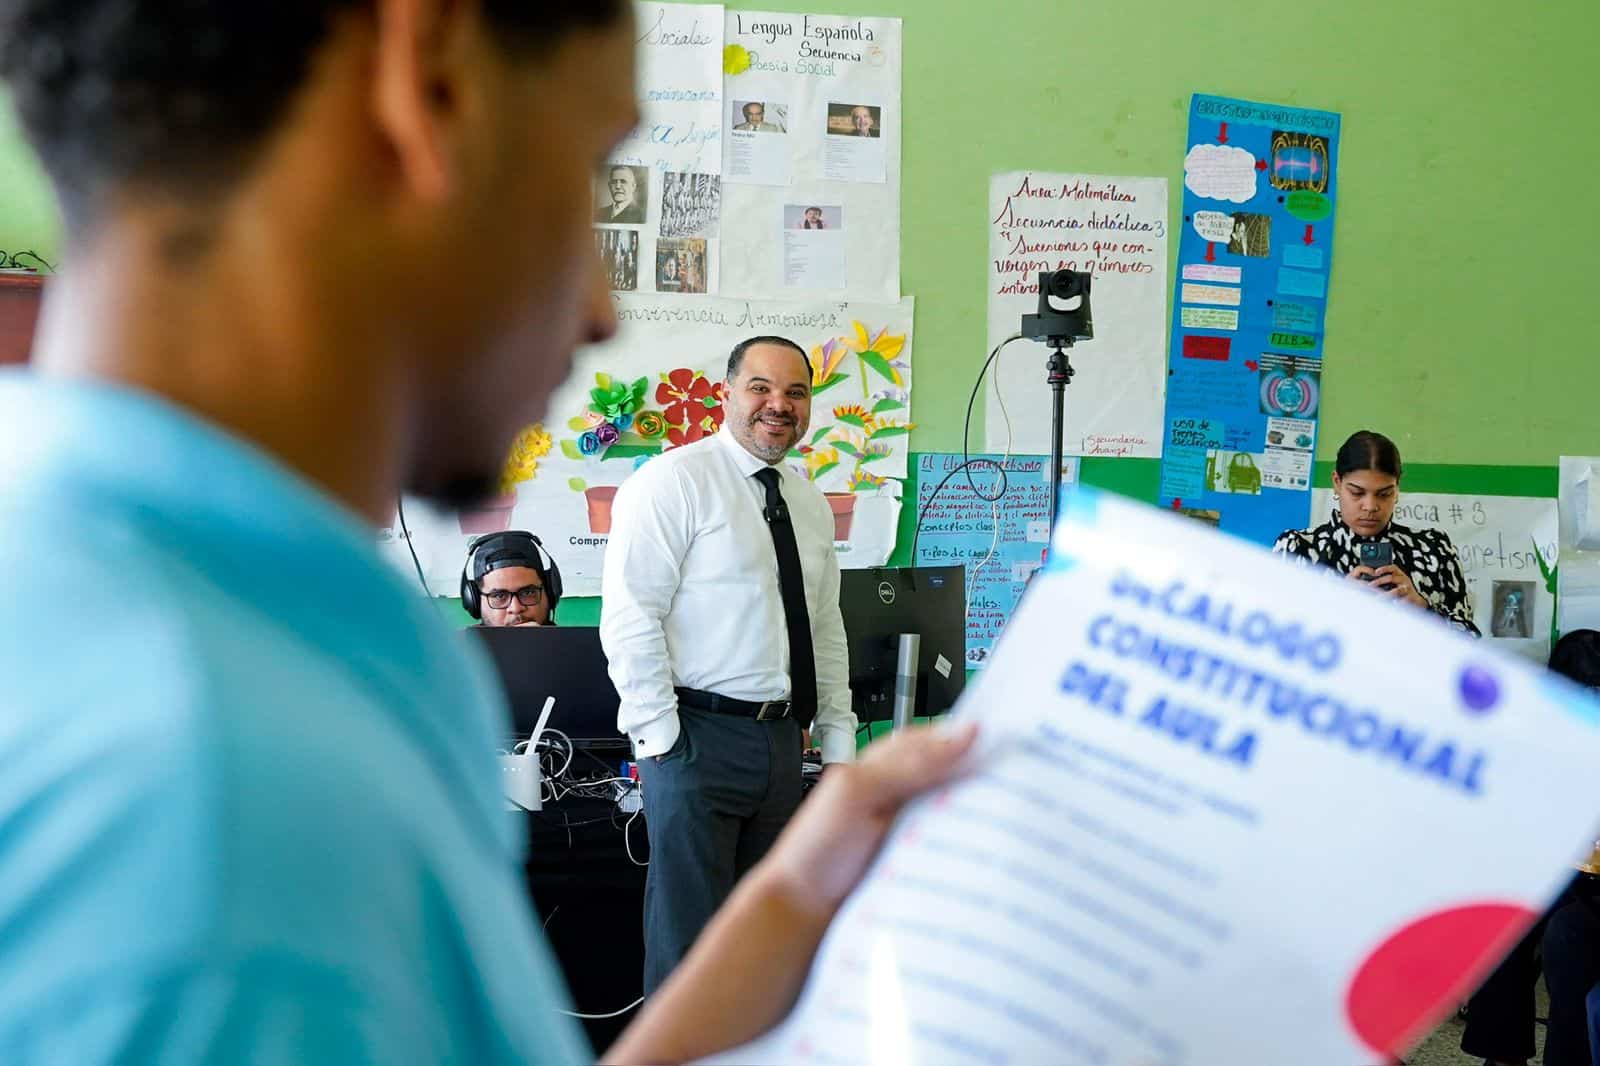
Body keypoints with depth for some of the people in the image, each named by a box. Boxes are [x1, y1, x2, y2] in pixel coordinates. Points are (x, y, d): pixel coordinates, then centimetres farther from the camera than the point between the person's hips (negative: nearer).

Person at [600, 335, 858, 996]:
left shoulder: (809, 503, 15)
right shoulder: (675, 481, -8)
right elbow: (629, 618, -14)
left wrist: (838, 743, 15)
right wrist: (661, 736, -16)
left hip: (781, 739, 7)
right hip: (700, 736, -7)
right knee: (689, 925, -5)